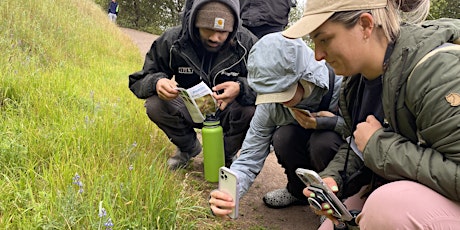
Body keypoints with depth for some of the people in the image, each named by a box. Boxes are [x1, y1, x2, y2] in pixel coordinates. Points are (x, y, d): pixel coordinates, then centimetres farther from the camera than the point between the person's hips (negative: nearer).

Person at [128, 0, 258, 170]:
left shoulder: (248, 44, -20)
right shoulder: (172, 41, -18)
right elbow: (139, 80, -11)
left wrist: (241, 88, -42)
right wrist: (156, 83, -36)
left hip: (227, 112, -1)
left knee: (252, 110, -32)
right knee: (154, 105, -26)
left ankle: (225, 155, 0)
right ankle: (188, 148, 6)